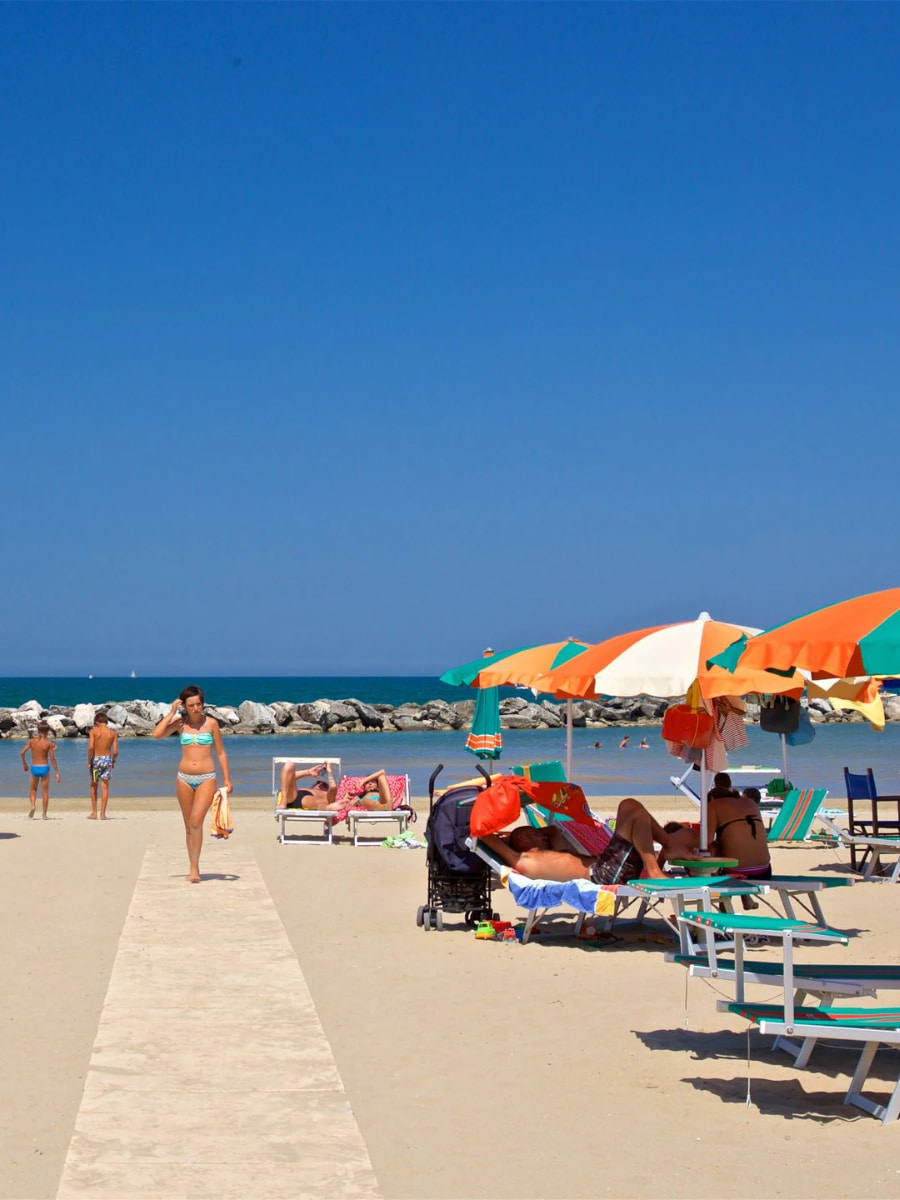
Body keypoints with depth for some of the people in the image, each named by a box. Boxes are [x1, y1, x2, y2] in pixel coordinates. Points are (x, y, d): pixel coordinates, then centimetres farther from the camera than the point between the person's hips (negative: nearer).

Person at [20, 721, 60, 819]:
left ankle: (32, 805, -8)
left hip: (34, 768, 2)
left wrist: (24, 764, 11)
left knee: (33, 789, 19)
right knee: (45, 791, 8)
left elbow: (22, 752, -5)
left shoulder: (32, 741, -1)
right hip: (44, 768, -2)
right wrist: (57, 772, -2)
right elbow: (52, 759, -8)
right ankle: (44, 814, 7)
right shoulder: (48, 743, -7)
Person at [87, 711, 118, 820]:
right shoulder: (113, 733, 2)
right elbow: (115, 751, -3)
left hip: (96, 759, -1)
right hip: (107, 760, 1)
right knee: (105, 787, 4)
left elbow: (91, 747, -14)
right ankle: (103, 814, 0)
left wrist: (88, 761, -6)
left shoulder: (94, 731, -4)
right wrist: (114, 761, 14)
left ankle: (94, 812, 12)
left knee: (94, 786, 13)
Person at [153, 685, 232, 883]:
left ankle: (194, 867, -14)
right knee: (189, 826, 8)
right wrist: (171, 712, -8)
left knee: (196, 821, -18)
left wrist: (227, 779, 2)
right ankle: (193, 868, 17)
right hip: (184, 778, 3)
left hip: (207, 779, -3)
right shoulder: (180, 723, 4)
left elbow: (221, 753, 5)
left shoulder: (211, 723, 0)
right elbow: (157, 734, -12)